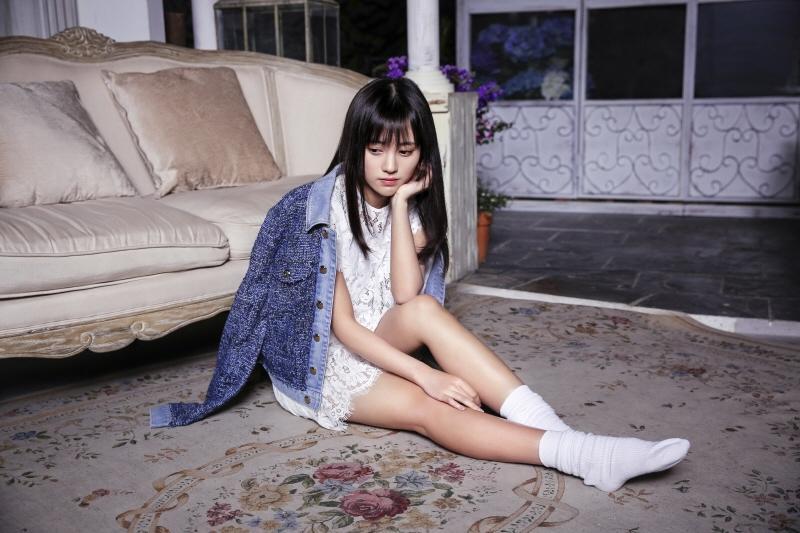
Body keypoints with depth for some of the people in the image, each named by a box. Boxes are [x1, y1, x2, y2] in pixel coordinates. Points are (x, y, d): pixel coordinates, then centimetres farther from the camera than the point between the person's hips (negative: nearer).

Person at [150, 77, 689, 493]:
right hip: (324, 358, -4)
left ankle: (547, 423, -37)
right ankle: (581, 454, -45)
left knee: (423, 309, -32)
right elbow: (342, 325, -19)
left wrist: (400, 206, -21)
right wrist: (426, 375, -28)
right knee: (426, 409, -33)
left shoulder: (413, 206, -1)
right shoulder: (324, 206, -17)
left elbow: (406, 296, -18)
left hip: (380, 347, 4)